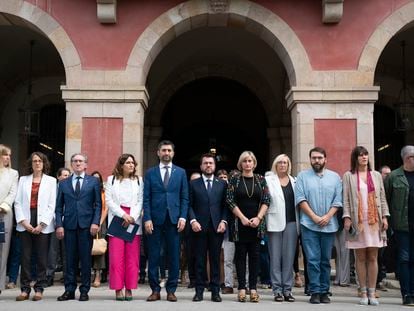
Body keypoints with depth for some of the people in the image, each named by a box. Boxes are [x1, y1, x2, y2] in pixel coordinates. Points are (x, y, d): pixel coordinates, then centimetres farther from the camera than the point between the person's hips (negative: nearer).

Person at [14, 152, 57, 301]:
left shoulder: (51, 181, 7)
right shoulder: (23, 180, 14)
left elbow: (52, 205, 1)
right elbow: (18, 202, 8)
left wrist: (42, 224, -8)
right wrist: (23, 221, -6)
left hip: (43, 225, -2)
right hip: (25, 224, 2)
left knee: (41, 258, -1)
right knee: (25, 257, 1)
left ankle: (39, 289, 7)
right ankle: (25, 289, 8)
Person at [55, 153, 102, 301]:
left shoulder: (93, 181, 7)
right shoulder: (63, 183, 12)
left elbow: (98, 204, 3)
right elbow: (59, 206, 10)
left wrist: (95, 222, -7)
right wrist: (59, 225, -1)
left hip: (86, 225, -2)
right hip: (69, 225, 2)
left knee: (86, 259, 1)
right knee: (70, 259, 4)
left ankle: (84, 290, 9)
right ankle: (69, 290, 12)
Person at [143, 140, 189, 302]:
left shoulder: (181, 172, 9)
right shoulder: (150, 173, 8)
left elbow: (184, 197, 7)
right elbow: (146, 198, 4)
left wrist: (182, 217, -4)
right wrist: (147, 218, -6)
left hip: (173, 219, 0)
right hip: (155, 219, 0)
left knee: (174, 256, 3)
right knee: (153, 256, 2)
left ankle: (171, 290, 11)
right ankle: (155, 290, 11)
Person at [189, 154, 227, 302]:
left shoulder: (222, 184, 11)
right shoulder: (193, 183, 9)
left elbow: (226, 205, 8)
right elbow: (189, 205, 4)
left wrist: (223, 221, -5)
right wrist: (193, 220, -9)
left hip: (216, 227, 1)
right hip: (199, 227, -1)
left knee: (215, 260, 3)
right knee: (200, 260, 2)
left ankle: (215, 291, 8)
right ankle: (199, 290, 8)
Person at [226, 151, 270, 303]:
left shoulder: (261, 179, 7)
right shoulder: (235, 178, 2)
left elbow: (266, 200, 3)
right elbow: (230, 200, -3)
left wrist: (258, 218, -9)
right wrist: (243, 218, -10)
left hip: (256, 223, 2)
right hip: (239, 223, -1)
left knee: (254, 255, 3)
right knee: (240, 254, 1)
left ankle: (253, 288, 7)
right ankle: (242, 288, 5)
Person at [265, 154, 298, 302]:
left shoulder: (294, 181, 14)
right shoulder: (268, 180, 5)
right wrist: (263, 220, -12)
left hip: (291, 222, 3)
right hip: (275, 222, -2)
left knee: (289, 257, 4)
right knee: (275, 257, 2)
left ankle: (287, 289, 10)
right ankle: (277, 289, 6)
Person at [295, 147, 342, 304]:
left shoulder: (334, 177, 9)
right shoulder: (302, 176, 5)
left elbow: (338, 201, 3)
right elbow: (300, 199, -3)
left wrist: (327, 217, -10)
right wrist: (314, 217, -11)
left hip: (329, 225, 2)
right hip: (309, 225, -2)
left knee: (326, 260, 6)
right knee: (313, 260, -4)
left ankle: (324, 292, 13)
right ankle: (315, 292, 1)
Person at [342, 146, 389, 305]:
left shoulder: (376, 175, 13)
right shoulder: (348, 176, 5)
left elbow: (382, 198, 12)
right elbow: (346, 199, 0)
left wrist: (384, 216, 3)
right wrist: (347, 217, -9)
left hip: (374, 221, 2)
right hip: (357, 221, -2)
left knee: (372, 258, 2)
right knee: (360, 258, 1)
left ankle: (372, 293, 7)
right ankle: (363, 293, 7)